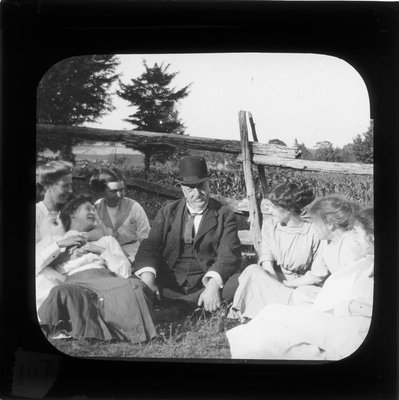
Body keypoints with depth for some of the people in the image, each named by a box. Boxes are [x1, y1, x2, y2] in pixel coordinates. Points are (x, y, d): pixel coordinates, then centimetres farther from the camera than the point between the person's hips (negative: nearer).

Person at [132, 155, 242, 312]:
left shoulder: (225, 215, 6)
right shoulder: (167, 212, 12)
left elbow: (229, 254, -6)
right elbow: (150, 246, 1)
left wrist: (214, 284, -27)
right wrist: (147, 277, -21)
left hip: (205, 283, 0)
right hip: (169, 284, 1)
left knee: (240, 284, -31)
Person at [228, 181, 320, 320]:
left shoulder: (314, 230, -11)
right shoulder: (269, 224, 2)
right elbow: (266, 258, -4)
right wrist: (274, 282, -21)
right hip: (273, 278, 3)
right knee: (253, 270, -28)